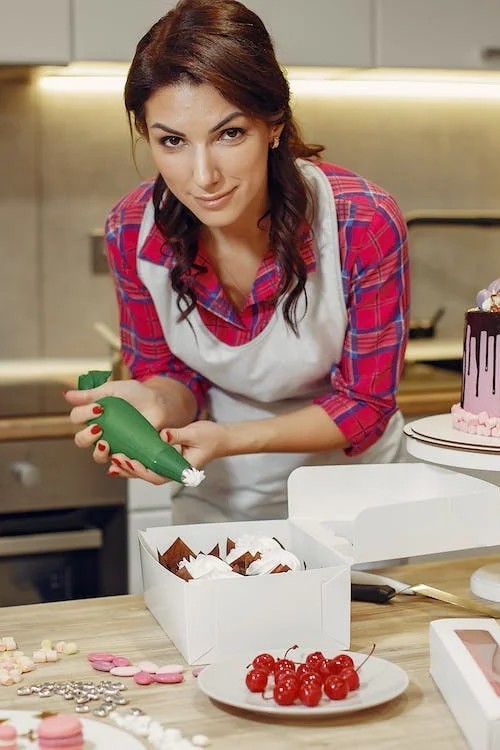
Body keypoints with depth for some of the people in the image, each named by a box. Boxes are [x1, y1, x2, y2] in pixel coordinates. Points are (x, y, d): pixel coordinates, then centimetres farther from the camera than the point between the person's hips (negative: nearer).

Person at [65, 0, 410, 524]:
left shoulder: (366, 226, -24)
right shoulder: (131, 232, -17)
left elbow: (365, 404, -15)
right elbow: (173, 374, -3)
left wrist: (230, 439, -29)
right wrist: (154, 405, -27)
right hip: (214, 502, 0)